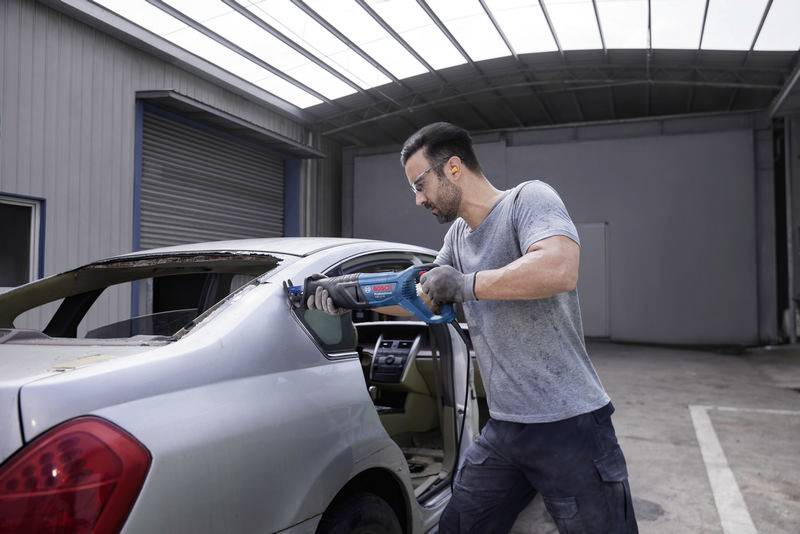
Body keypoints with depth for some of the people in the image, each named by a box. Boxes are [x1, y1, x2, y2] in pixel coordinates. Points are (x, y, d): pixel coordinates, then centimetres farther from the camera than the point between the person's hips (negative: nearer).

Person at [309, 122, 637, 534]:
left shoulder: (529, 198, -12)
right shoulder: (458, 234, 12)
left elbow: (560, 270, -31)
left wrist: (465, 284, -21)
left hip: (569, 425, -7)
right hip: (503, 428, 8)